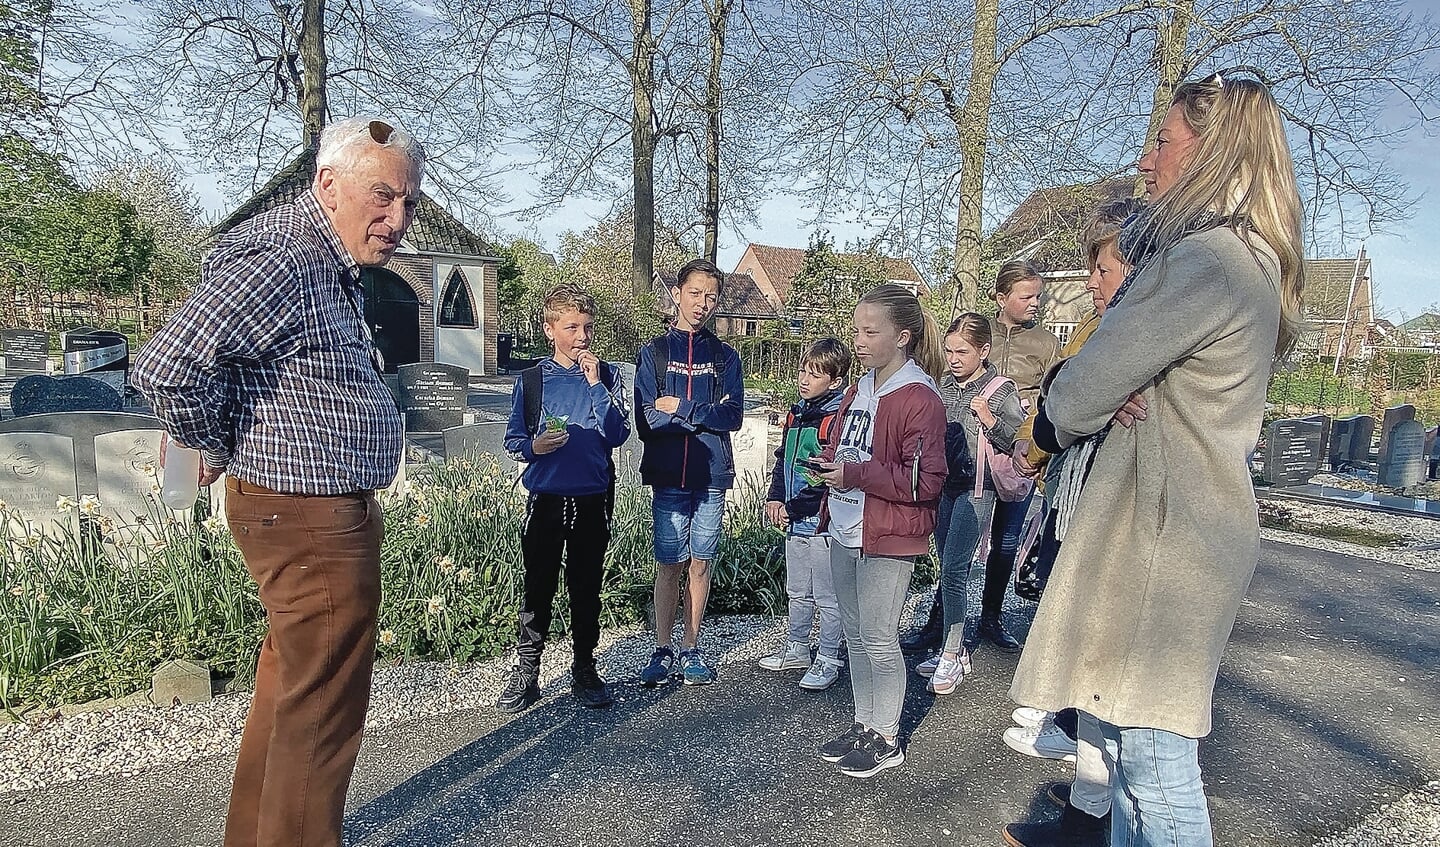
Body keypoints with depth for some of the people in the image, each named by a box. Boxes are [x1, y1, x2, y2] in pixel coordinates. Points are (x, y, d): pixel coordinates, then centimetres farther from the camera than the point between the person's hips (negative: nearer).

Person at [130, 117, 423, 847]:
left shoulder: (334, 264, 11)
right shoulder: (280, 264, -22)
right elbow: (163, 367, -31)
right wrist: (218, 450, -14)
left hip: (333, 513, 11)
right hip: (309, 519, -11)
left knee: (292, 685, 23)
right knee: (322, 705, 2)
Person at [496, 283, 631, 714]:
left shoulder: (606, 376, 2)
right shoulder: (532, 379, 2)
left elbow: (618, 435, -8)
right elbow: (512, 439, 5)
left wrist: (595, 384, -14)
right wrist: (534, 447, -17)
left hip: (593, 500, 1)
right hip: (545, 499, 0)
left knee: (586, 588, 11)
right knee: (538, 588, 5)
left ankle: (585, 669, 26)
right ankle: (525, 674, 17)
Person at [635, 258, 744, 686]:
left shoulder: (724, 356, 9)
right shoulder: (654, 352, 5)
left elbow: (732, 415, -4)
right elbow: (649, 418, -6)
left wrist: (679, 408, -10)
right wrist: (705, 416, -8)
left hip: (712, 476, 1)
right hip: (669, 475, -1)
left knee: (700, 564, 8)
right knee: (668, 565, 5)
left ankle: (691, 648, 21)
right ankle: (663, 650, 17)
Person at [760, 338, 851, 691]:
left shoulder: (837, 419, -17)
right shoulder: (796, 414, 9)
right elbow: (783, 460, 17)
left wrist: (793, 508, -18)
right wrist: (774, 499, 3)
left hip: (823, 521, -8)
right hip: (795, 521, 8)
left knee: (827, 597, 6)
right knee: (798, 593, 21)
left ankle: (828, 661, 20)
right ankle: (797, 649, 36)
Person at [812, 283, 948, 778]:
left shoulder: (919, 399, -15)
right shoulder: (858, 393, 12)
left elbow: (924, 481, -20)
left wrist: (854, 474, -20)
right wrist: (826, 463, 1)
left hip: (888, 538, -8)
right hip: (845, 533, 8)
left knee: (879, 639, 3)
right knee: (855, 634, 16)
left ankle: (887, 740, 21)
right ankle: (864, 725, 32)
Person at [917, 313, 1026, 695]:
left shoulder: (1001, 391, -8)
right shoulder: (946, 383, 9)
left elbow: (1021, 443, -9)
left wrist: (990, 420, -21)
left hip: (975, 489, -6)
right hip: (944, 484, 6)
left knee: (953, 568, -9)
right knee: (952, 569, 12)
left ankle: (951, 656, 3)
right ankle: (956, 649, 24)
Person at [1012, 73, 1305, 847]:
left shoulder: (1207, 261, -19)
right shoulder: (1244, 260, 15)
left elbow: (1075, 398, -17)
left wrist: (1054, 417, 4)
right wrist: (1099, 393, -8)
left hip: (1161, 529, -10)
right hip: (1184, 520, 10)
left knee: (1152, 750, 0)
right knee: (1130, 734, 20)